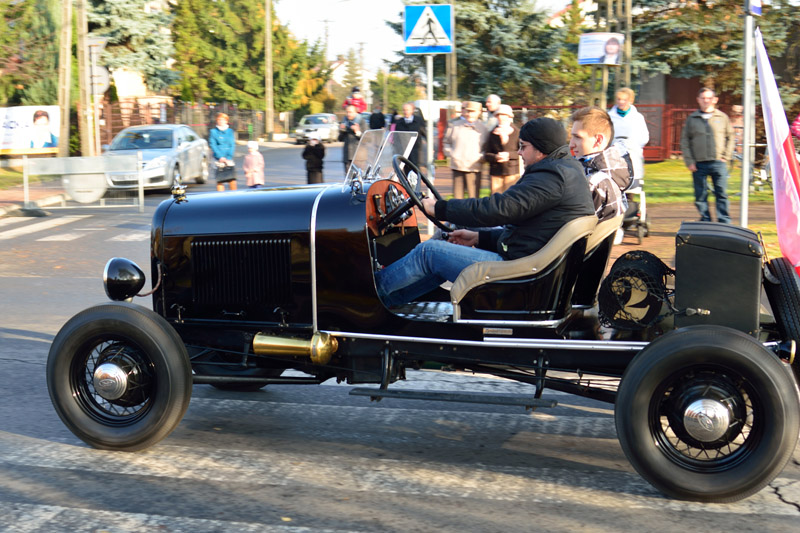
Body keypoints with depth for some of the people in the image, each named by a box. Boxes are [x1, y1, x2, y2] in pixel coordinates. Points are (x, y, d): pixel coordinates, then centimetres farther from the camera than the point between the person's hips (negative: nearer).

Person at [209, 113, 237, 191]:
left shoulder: (230, 131, 11)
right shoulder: (213, 132, 4)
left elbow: (232, 145, 6)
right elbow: (212, 145, -3)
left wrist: (228, 157, -8)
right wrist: (220, 157, -13)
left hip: (229, 159, 2)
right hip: (218, 159, -2)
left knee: (232, 180, -9)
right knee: (220, 181, -2)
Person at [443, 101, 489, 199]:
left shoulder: (483, 128, 6)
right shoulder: (455, 125, 8)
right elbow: (446, 142, 16)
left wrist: (481, 157, -7)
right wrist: (451, 154, 0)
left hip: (474, 168, -1)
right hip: (457, 166, 1)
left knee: (473, 197, -5)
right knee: (457, 195, 4)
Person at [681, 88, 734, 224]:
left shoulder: (722, 117, 8)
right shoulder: (692, 119, 9)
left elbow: (730, 137, 12)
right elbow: (684, 140, 8)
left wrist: (725, 157, 0)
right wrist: (689, 161, -1)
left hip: (718, 163, -1)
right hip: (698, 164, 1)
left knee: (722, 194, -3)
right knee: (700, 195, 2)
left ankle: (724, 223, 2)